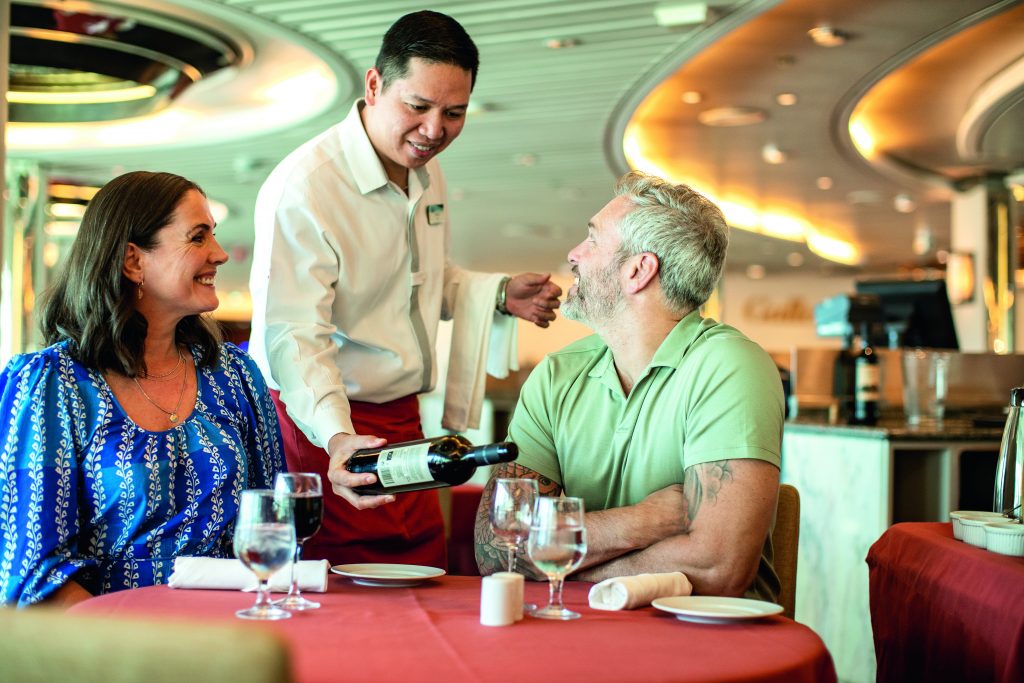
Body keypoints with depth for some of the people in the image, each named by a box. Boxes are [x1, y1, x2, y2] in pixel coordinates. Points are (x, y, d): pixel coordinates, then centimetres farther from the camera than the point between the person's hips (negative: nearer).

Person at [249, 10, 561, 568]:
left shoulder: (428, 175, 8)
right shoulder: (303, 188, -19)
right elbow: (293, 337, -25)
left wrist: (498, 295, 7)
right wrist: (337, 436, -40)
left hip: (401, 423, 8)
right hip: (321, 429, -8)